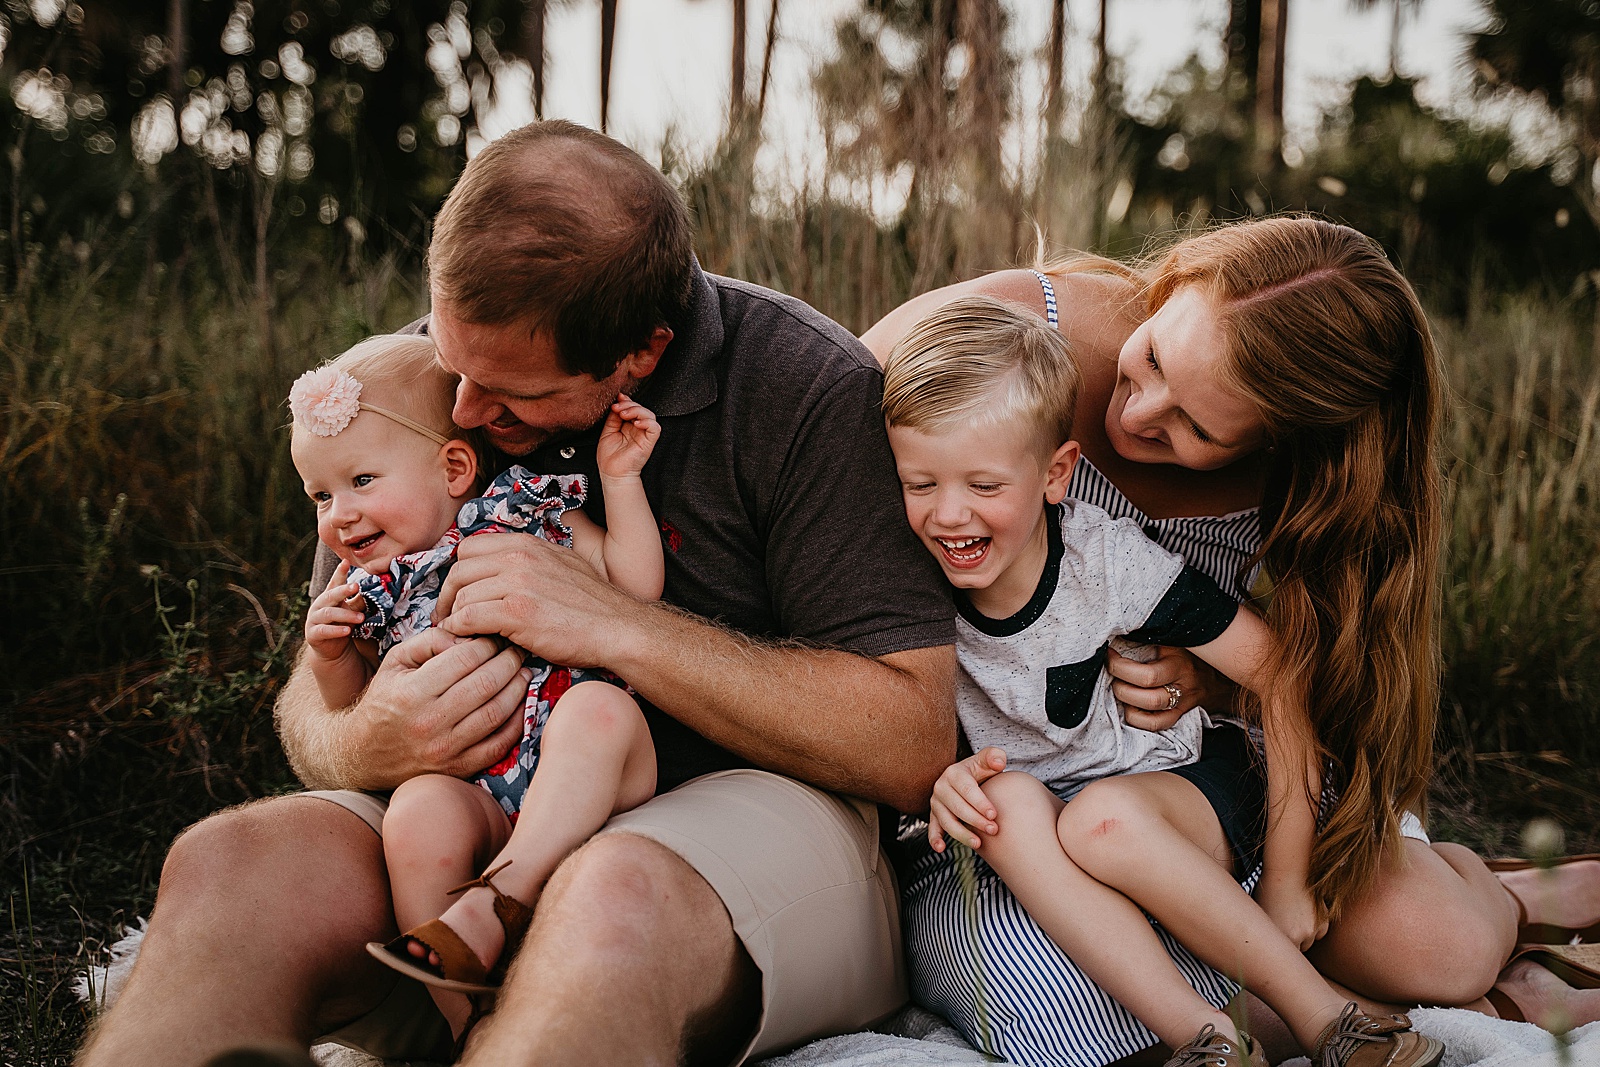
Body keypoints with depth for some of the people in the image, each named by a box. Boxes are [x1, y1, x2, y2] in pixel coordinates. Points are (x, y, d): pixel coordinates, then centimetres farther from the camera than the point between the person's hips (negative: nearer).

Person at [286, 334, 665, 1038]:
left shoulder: (528, 513, 11)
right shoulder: (369, 589, 19)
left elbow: (635, 587, 6)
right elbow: (348, 703, 27)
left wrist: (620, 479, 2)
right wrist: (328, 655, 7)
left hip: (586, 776, -2)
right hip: (476, 789, 2)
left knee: (599, 706, -34)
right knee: (420, 811, -31)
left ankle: (496, 902, -38)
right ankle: (467, 1018, -24)